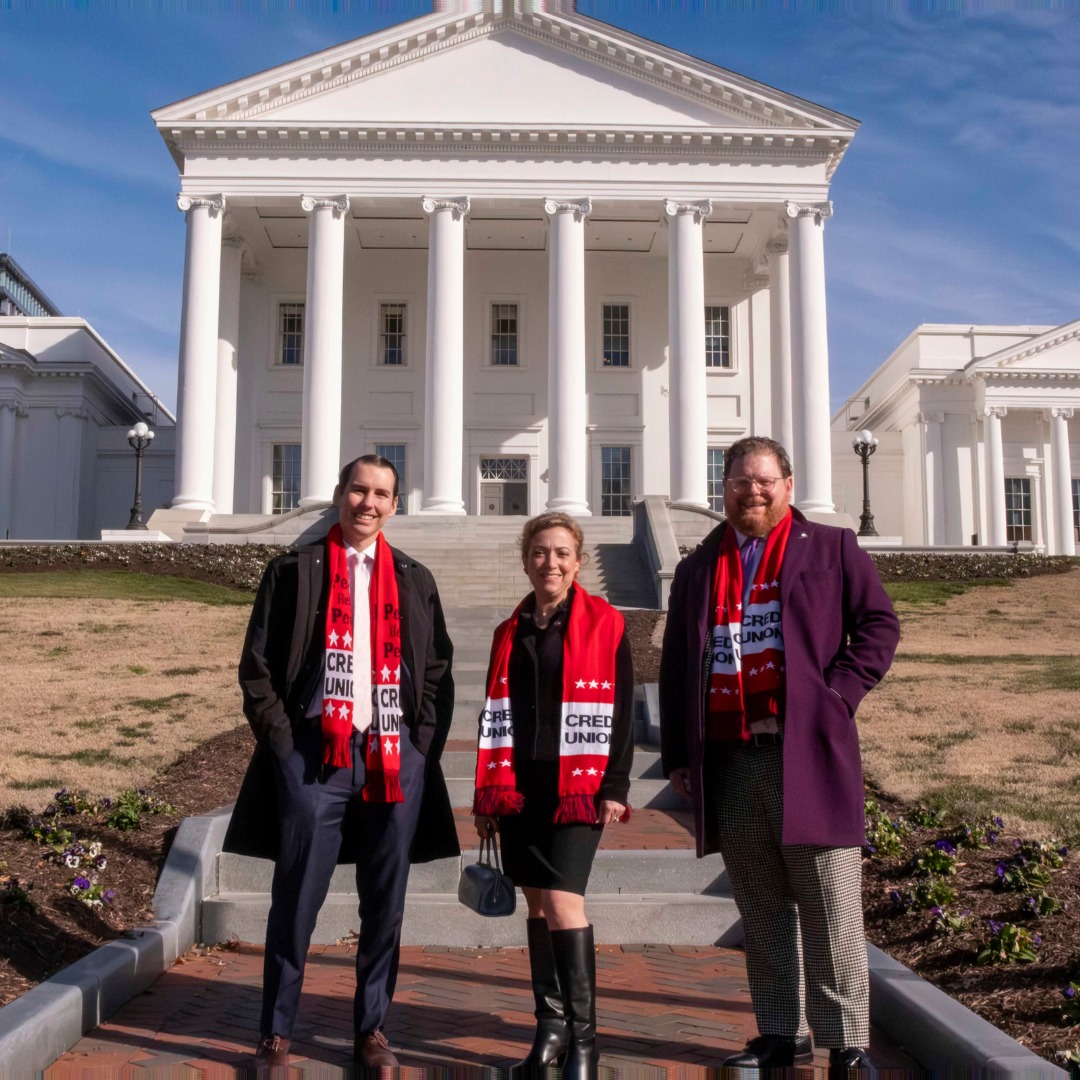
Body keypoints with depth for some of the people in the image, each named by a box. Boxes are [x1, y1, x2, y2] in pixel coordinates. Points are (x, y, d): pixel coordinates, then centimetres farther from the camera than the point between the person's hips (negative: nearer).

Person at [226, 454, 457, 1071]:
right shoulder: (294, 572, 5)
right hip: (314, 756, -2)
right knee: (297, 900, 3)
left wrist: (422, 745, 3)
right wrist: (282, 739, -5)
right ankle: (277, 1032, 15)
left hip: (396, 759, 3)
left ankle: (373, 1028, 21)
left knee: (385, 905, 9)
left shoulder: (414, 581, 12)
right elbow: (257, 666, 2)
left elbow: (439, 672, 13)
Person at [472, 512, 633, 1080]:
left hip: (578, 788, -5)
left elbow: (621, 711, -3)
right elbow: (495, 715, 14)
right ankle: (550, 1026, 21)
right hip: (519, 788, 5)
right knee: (537, 905, 10)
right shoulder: (510, 632, 12)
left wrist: (614, 787, -9)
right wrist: (486, 795, 11)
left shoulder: (604, 624, -1)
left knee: (563, 903, -12)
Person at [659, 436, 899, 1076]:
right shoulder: (698, 569, 16)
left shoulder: (831, 548, 9)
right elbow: (676, 666, 16)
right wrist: (678, 753, 10)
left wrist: (838, 694, -8)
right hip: (731, 760, 3)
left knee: (830, 908, -2)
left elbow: (880, 624, 4)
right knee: (762, 911, 9)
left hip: (809, 750, -3)